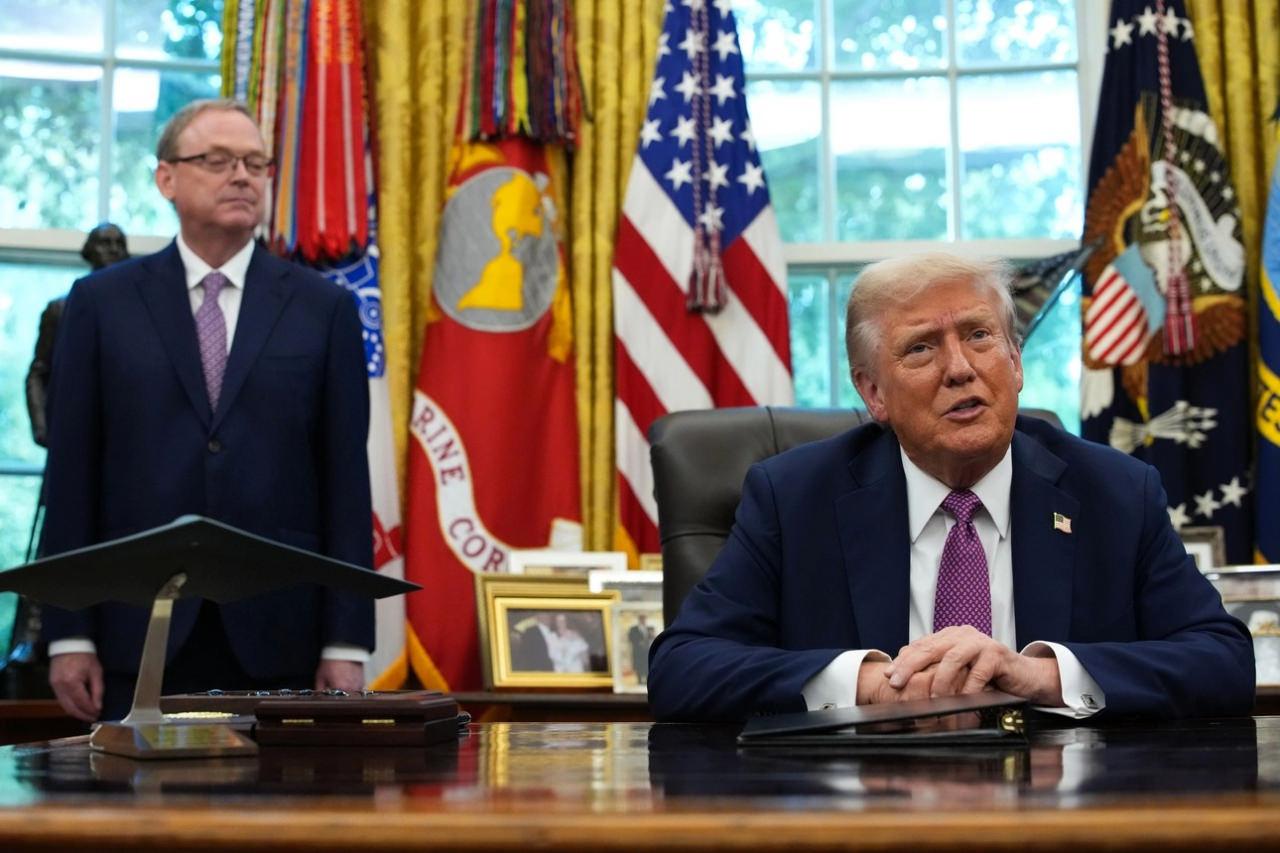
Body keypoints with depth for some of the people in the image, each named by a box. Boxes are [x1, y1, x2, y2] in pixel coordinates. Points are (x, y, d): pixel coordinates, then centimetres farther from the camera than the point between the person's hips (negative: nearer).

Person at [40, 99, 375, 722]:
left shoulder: (323, 309, 7)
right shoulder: (103, 302, 7)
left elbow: (346, 477, 3)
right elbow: (71, 471, 4)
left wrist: (346, 644, -2)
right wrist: (69, 635, -1)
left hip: (277, 637, 0)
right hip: (140, 630, 0)